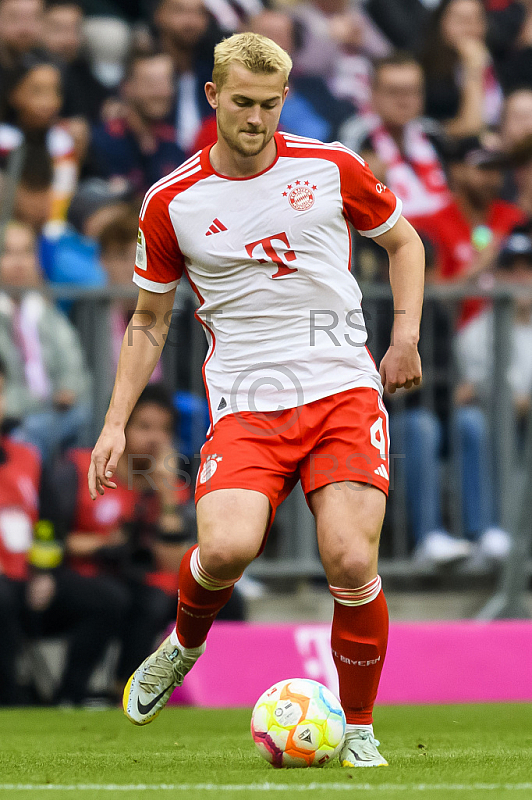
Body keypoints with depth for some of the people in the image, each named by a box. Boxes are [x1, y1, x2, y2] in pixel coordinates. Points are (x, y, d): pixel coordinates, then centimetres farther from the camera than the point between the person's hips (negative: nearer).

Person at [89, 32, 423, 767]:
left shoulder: (330, 168, 4)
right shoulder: (172, 203, 3)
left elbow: (403, 241, 20)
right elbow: (149, 322, 14)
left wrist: (406, 334, 6)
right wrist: (116, 423, 6)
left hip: (344, 390, 0)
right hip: (246, 404, 0)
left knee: (351, 565, -16)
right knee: (226, 547, -26)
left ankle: (359, 730, 7)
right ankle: (184, 644, 10)